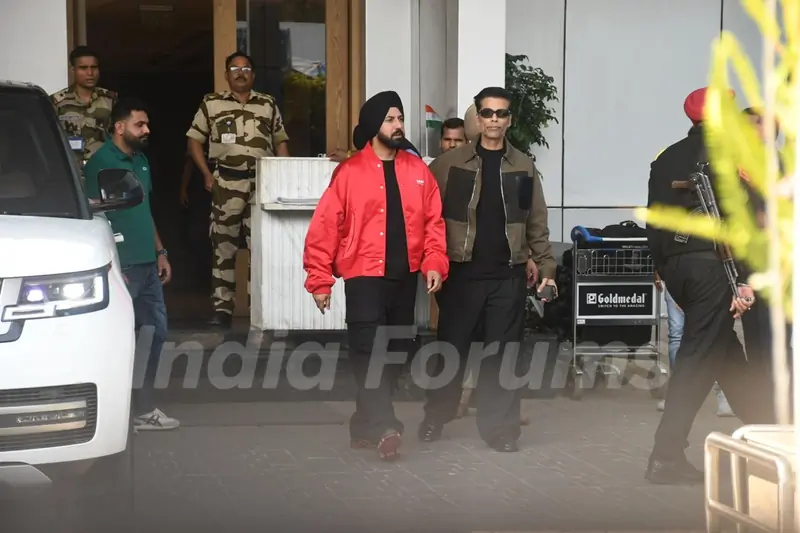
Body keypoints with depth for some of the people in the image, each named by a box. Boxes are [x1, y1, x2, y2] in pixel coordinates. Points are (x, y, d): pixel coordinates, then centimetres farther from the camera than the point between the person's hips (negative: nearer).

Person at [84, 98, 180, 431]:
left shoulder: (141, 160, 15)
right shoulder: (101, 162, -12)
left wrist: (160, 252, 19)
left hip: (147, 265, 9)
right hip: (123, 266, -9)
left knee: (156, 331, 11)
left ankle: (143, 409, 19)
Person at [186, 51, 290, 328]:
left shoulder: (268, 104, 13)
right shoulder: (211, 103, 7)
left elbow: (281, 141, 17)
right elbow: (194, 140, 9)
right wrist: (206, 173, -1)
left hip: (262, 183, 1)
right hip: (226, 183, -1)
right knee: (223, 245, 1)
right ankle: (222, 308, 6)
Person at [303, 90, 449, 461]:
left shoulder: (418, 171, 8)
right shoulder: (350, 172, -4)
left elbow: (433, 222, 9)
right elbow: (325, 228, -4)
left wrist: (434, 263, -5)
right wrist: (320, 280, -7)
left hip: (405, 278, 4)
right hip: (364, 276, -4)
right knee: (370, 352, -14)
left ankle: (366, 426, 20)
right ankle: (385, 427, -19)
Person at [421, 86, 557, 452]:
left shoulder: (524, 168, 8)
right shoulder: (450, 163, 2)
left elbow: (536, 223, 10)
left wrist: (546, 266, 5)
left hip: (508, 276, 1)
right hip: (461, 272, -1)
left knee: (502, 353, 2)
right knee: (451, 348, 5)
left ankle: (500, 427, 8)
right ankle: (435, 419, 18)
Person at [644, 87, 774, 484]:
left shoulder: (666, 159, 14)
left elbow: (655, 224, 13)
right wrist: (745, 279, -14)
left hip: (675, 263, 7)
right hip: (711, 262, -7)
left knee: (725, 350, 18)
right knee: (697, 358, -5)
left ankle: (764, 426, 30)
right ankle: (666, 458, -7)